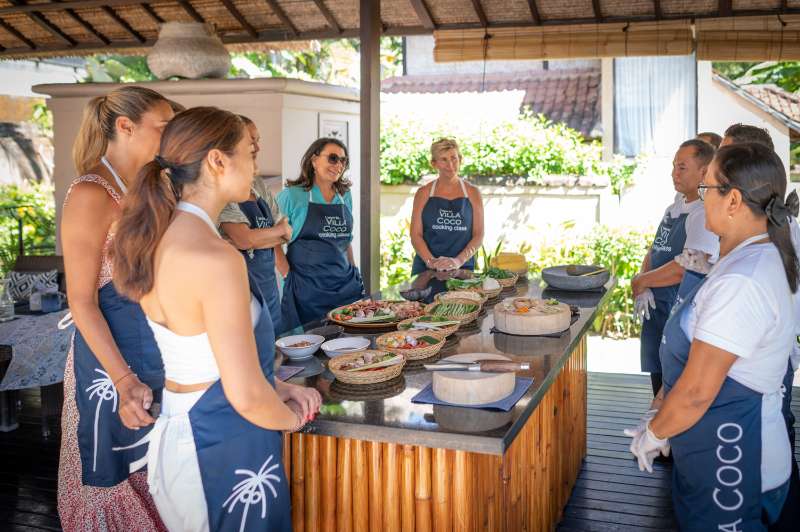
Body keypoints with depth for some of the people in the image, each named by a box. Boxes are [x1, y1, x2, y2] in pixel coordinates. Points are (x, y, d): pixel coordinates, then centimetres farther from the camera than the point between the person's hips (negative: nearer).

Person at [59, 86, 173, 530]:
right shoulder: (91, 194, -16)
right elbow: (81, 301, -18)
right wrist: (124, 381, -25)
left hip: (160, 353, 8)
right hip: (113, 356, -8)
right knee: (116, 476, 7)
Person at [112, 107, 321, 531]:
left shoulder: (158, 237, 1)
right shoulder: (215, 258, -26)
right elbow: (247, 397, -24)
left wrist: (277, 386, 9)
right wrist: (290, 418, -4)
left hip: (175, 431, 8)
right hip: (225, 449, -8)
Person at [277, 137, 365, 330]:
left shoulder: (345, 196, 13)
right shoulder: (291, 196, -4)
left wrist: (355, 272, 17)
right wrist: (287, 273, -11)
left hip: (345, 284, 5)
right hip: (307, 287, -5)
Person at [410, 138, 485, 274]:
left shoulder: (473, 193, 5)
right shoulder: (424, 193, 4)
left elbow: (478, 235, 1)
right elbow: (416, 234, 0)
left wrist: (458, 261, -14)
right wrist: (431, 261, -16)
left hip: (462, 269, 0)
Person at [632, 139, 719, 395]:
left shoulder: (706, 213, -17)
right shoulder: (676, 206, 11)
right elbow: (654, 251, 16)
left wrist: (641, 281, -13)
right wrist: (643, 283, -3)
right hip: (656, 308, 9)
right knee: (657, 379, 19)